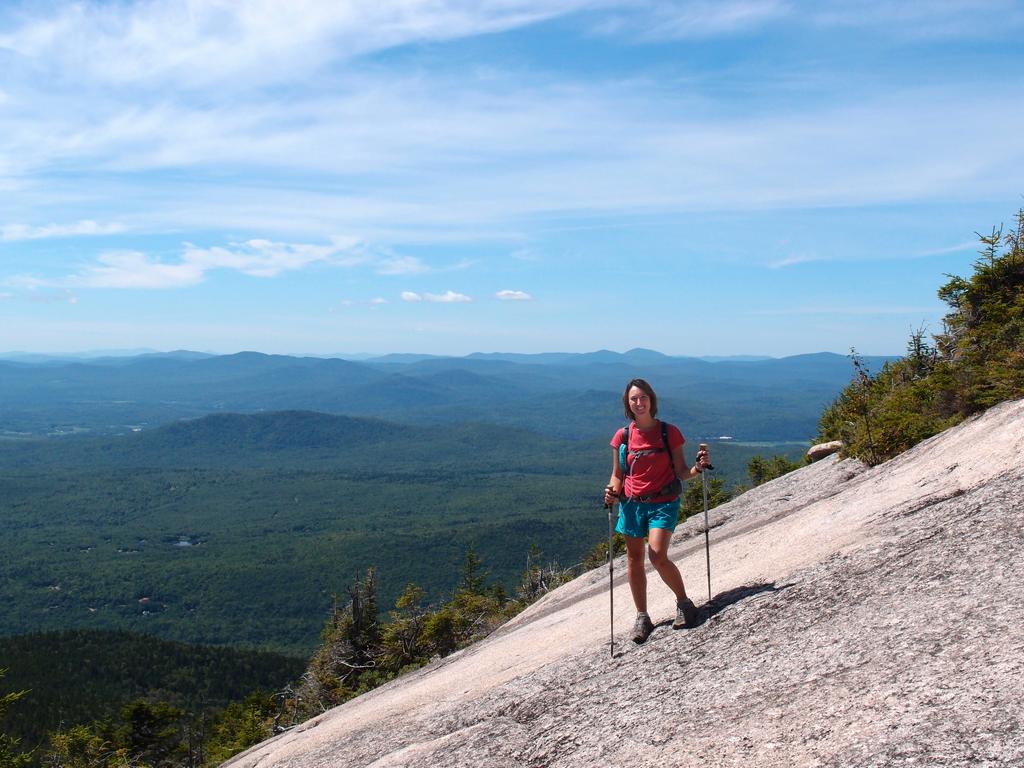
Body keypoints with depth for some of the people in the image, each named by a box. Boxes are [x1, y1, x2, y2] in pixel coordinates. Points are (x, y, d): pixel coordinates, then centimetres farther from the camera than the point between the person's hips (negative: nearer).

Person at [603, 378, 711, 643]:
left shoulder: (669, 432, -3)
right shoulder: (622, 436, 3)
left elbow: (681, 472, 1)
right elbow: (617, 475, 10)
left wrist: (698, 467, -18)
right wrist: (612, 492, -9)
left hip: (663, 502, -3)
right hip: (632, 503, 3)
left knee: (657, 555, -19)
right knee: (634, 560, 6)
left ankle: (684, 602, 4)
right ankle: (642, 617, 21)